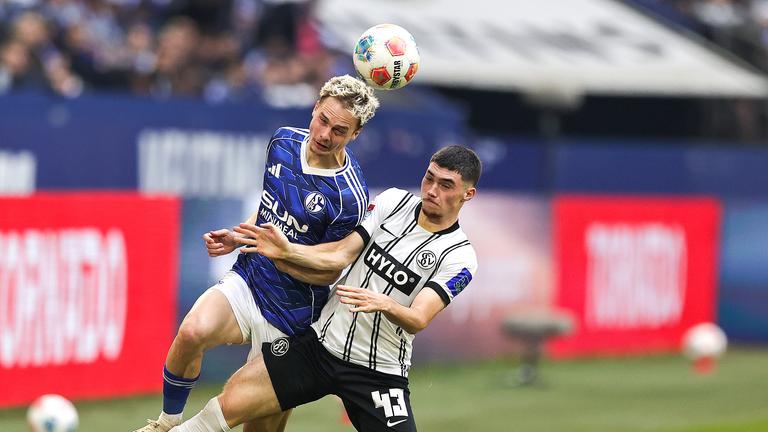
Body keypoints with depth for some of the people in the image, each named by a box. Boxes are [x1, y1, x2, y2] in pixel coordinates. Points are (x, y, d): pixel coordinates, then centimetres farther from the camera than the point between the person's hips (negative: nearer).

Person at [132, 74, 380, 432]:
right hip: (247, 279, 4)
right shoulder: (284, 141, 0)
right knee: (193, 332, -27)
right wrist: (238, 238, 6)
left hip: (290, 315, -4)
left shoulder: (349, 197, -19)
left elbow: (330, 271, -10)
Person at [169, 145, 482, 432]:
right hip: (321, 344, 3)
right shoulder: (394, 202, 2)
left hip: (380, 373, -3)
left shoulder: (459, 257, -10)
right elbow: (341, 255, -1)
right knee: (232, 402, -7)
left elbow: (418, 320, -20)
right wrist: (285, 251, -15)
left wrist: (384, 304, -40)